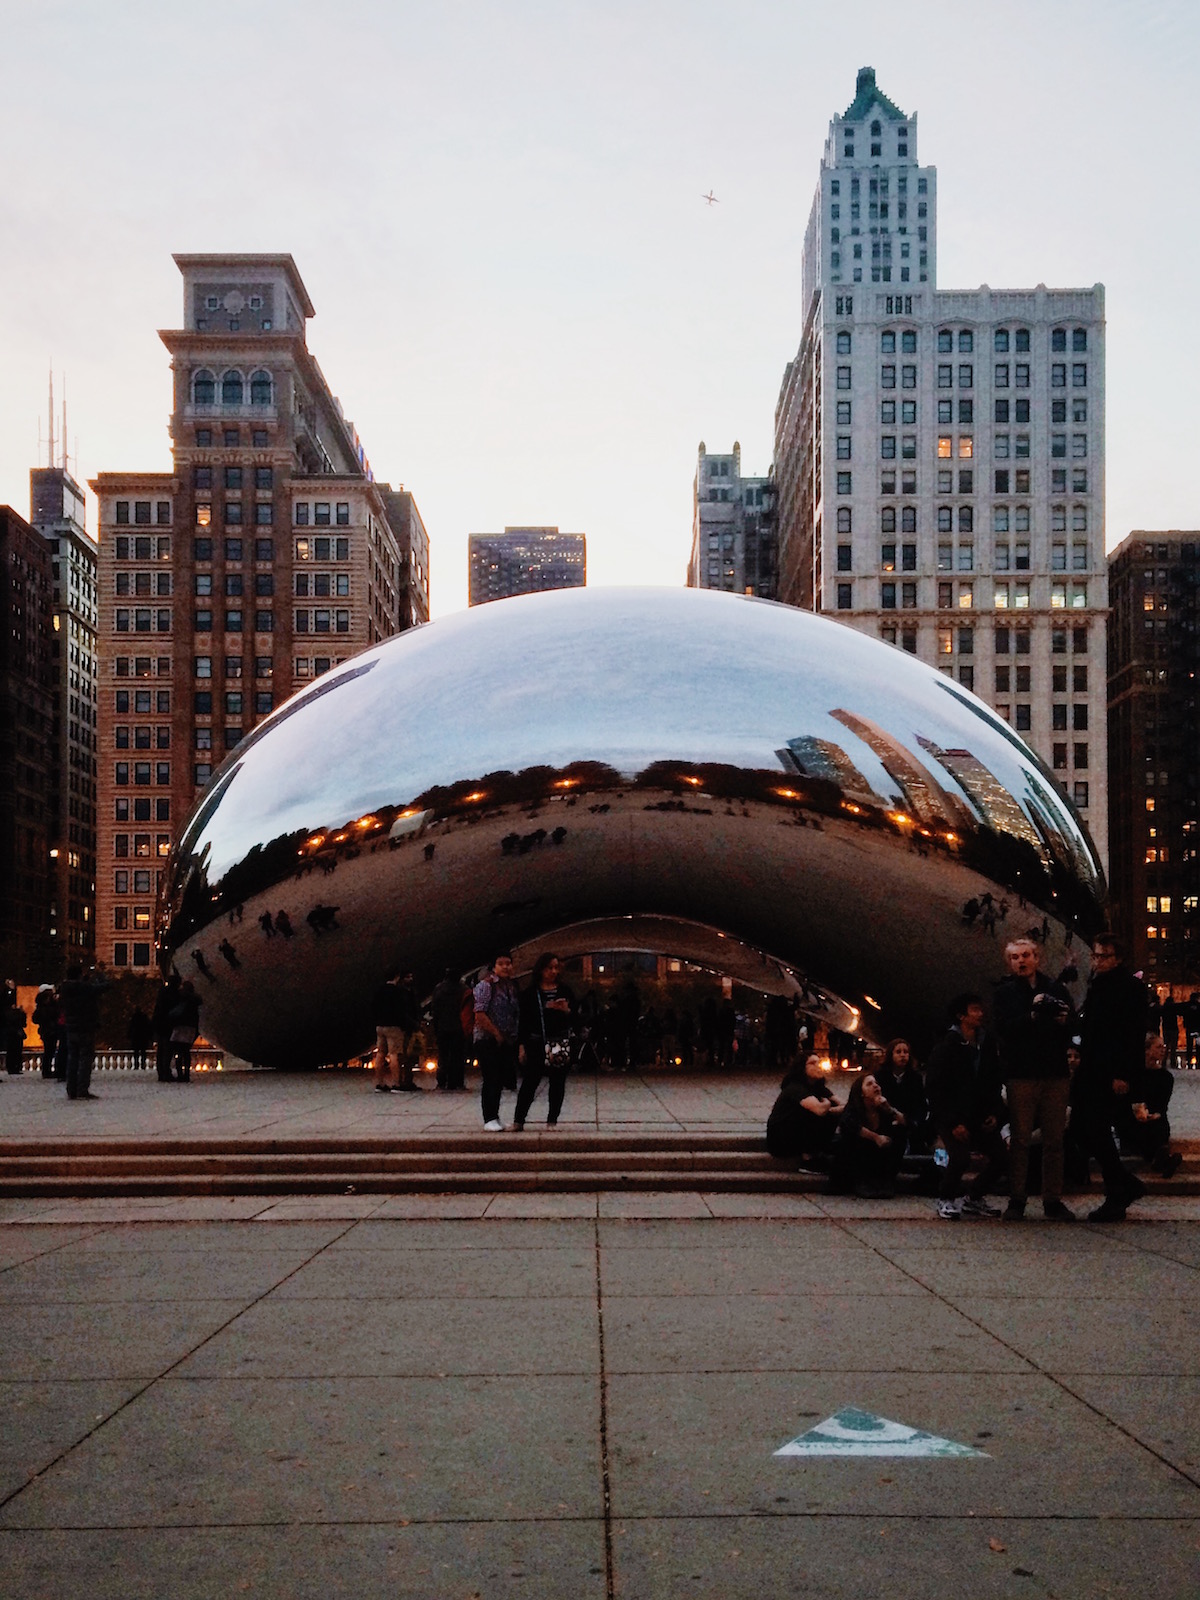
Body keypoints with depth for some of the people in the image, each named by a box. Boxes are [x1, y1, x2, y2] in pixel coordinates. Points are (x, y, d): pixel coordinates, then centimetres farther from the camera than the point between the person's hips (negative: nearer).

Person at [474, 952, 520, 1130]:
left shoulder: (512, 986, 12)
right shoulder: (486, 985, -10)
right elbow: (480, 1014, -16)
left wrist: (513, 1037, 9)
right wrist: (497, 1033, -14)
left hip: (506, 1041, 7)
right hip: (487, 1040, -7)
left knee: (500, 1080, 9)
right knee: (491, 1080, -7)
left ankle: (494, 1116, 17)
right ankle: (490, 1119, -2)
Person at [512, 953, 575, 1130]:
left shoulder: (564, 991, 7)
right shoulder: (530, 993, 1)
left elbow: (574, 1019, 9)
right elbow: (523, 1020, 2)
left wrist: (566, 1010, -13)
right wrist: (521, 1046, -2)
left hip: (561, 1044, 2)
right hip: (536, 1043, -2)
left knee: (557, 1082, 4)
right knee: (529, 1082, -4)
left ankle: (552, 1120, 13)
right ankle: (518, 1120, 3)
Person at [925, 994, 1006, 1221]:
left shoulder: (987, 1046, 9)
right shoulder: (946, 1047, -9)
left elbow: (994, 1084, 16)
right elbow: (934, 1089, -13)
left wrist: (996, 1114, -1)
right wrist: (953, 1123, -19)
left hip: (979, 1117, 6)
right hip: (950, 1118, -6)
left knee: (1000, 1155, -10)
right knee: (960, 1157, -27)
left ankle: (973, 1198, 14)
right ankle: (946, 1200, 1)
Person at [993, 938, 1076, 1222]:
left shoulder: (1056, 991, 15)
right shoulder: (1005, 992, 7)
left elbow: (1073, 1032, 12)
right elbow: (1004, 1029, -8)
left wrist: (1063, 1021, -10)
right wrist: (1033, 1015, -19)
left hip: (1056, 1073, 3)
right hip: (1022, 1074, -3)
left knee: (1054, 1140, 2)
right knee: (1020, 1140, -3)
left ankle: (1053, 1201, 7)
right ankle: (1016, 1201, 3)